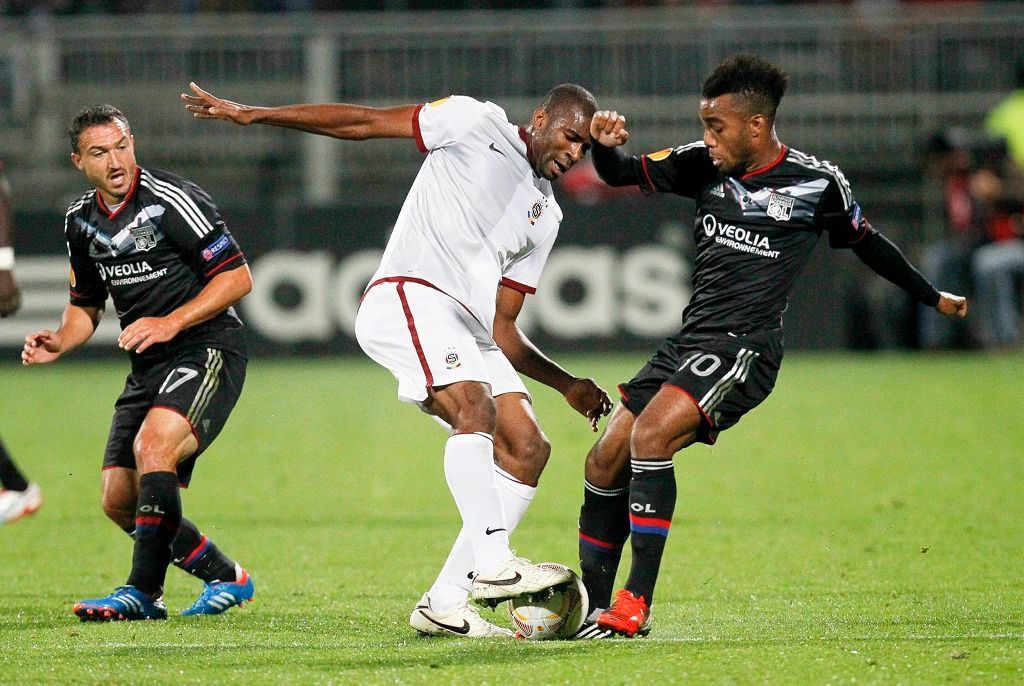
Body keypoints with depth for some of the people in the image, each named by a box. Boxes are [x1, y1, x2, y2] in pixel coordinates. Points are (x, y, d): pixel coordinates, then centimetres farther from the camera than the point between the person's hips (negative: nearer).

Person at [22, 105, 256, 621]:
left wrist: (171, 322, -22)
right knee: (119, 500, 1)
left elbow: (237, 277, -14)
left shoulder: (171, 200, -14)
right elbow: (86, 303, 22)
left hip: (207, 350, -8)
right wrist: (60, 342, 2)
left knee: (153, 444, -30)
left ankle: (143, 591, -27)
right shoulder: (82, 221, 8)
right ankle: (225, 577, 17)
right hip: (149, 366, 8)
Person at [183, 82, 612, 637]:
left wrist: (567, 385, 12)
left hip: (468, 332, 8)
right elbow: (363, 122, 7)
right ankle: (493, 564, -42)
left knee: (528, 449, -7)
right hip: (410, 299, -8)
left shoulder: (545, 216, 24)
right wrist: (253, 114, 3)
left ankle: (444, 602, -9)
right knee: (477, 408, -30)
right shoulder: (477, 124, 7)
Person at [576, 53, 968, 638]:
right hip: (690, 341, 6)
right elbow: (622, 175, 11)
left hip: (746, 347, -6)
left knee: (650, 436, -26)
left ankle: (637, 603, -25)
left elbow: (864, 242, 14)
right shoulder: (703, 165, 7)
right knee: (606, 462, 0)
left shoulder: (818, 183, -2)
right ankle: (593, 609, 13)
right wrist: (605, 146, -13)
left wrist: (933, 297, 27)